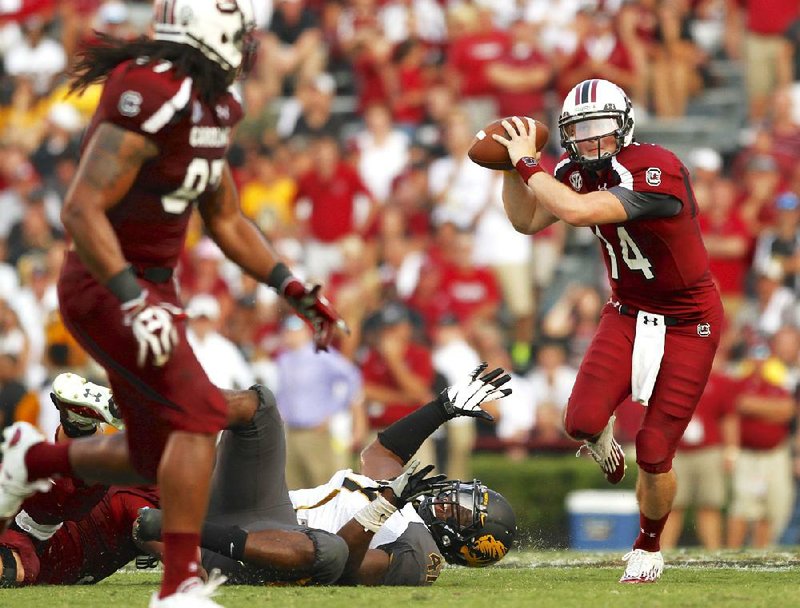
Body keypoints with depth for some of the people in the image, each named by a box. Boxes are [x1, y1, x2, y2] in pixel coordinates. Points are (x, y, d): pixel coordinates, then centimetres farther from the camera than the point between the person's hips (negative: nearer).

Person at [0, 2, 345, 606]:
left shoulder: (214, 105, 8)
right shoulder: (149, 99, -23)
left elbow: (227, 222, 18)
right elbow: (81, 211, -27)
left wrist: (293, 289, 9)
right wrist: (134, 303, -33)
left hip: (149, 287, 9)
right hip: (106, 289, -9)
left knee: (160, 464, 9)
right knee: (200, 413, -21)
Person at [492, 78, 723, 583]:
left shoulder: (658, 172, -29)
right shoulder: (579, 170, -5)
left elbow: (576, 211, -37)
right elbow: (528, 221, 6)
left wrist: (528, 161, -26)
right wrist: (511, 167, -8)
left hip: (687, 326, -5)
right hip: (629, 313, 5)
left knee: (654, 455, -4)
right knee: (583, 421, -18)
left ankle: (649, 548, 24)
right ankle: (603, 433, 21)